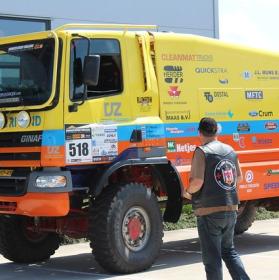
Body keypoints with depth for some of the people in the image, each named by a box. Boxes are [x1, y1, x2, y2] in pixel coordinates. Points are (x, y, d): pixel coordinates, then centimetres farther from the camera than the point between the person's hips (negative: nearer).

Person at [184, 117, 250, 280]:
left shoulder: (202, 152, -11)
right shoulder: (230, 150, 10)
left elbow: (197, 181, -20)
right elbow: (239, 177, 17)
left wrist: (188, 192, -2)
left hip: (209, 211, -7)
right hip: (231, 209, 7)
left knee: (212, 258, 2)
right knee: (229, 250, 22)